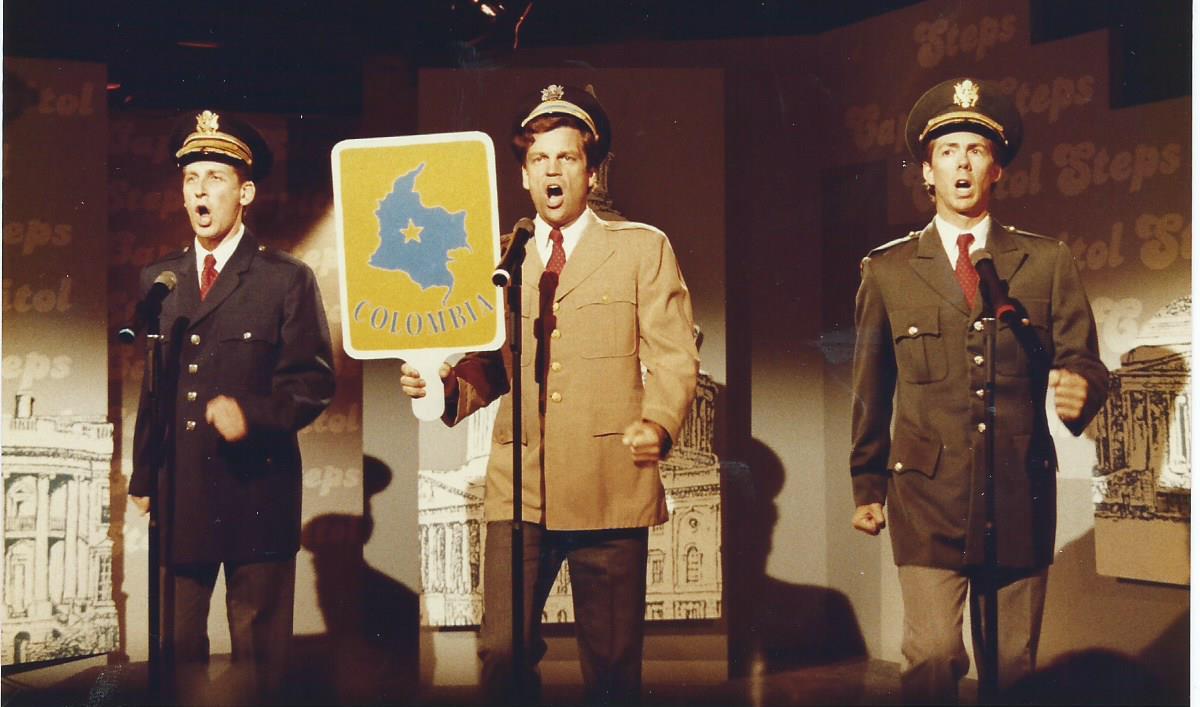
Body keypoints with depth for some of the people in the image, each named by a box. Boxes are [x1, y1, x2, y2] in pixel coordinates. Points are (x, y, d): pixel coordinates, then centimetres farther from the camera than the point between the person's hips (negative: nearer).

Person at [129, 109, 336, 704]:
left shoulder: (287, 280, 0)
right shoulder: (158, 281, 13)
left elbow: (313, 385, -3)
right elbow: (148, 388, 15)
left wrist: (253, 414, -20)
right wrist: (142, 481, 12)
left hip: (256, 494, -3)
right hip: (176, 495, 4)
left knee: (258, 658, 3)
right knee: (177, 649, 7)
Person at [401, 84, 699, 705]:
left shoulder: (643, 248, 9)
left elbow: (674, 357, 2)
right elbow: (489, 368, 17)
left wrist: (659, 424, -17)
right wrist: (443, 385, -4)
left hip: (610, 488, -2)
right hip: (519, 492, 2)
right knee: (503, 653, -4)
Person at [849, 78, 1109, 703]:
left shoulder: (1046, 262, 9)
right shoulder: (888, 270, 8)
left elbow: (1081, 360, 4)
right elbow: (871, 391, 11)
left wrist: (1081, 388, -19)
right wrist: (866, 486, 12)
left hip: (1021, 497, 1)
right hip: (927, 497, -1)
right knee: (933, 657, -11)